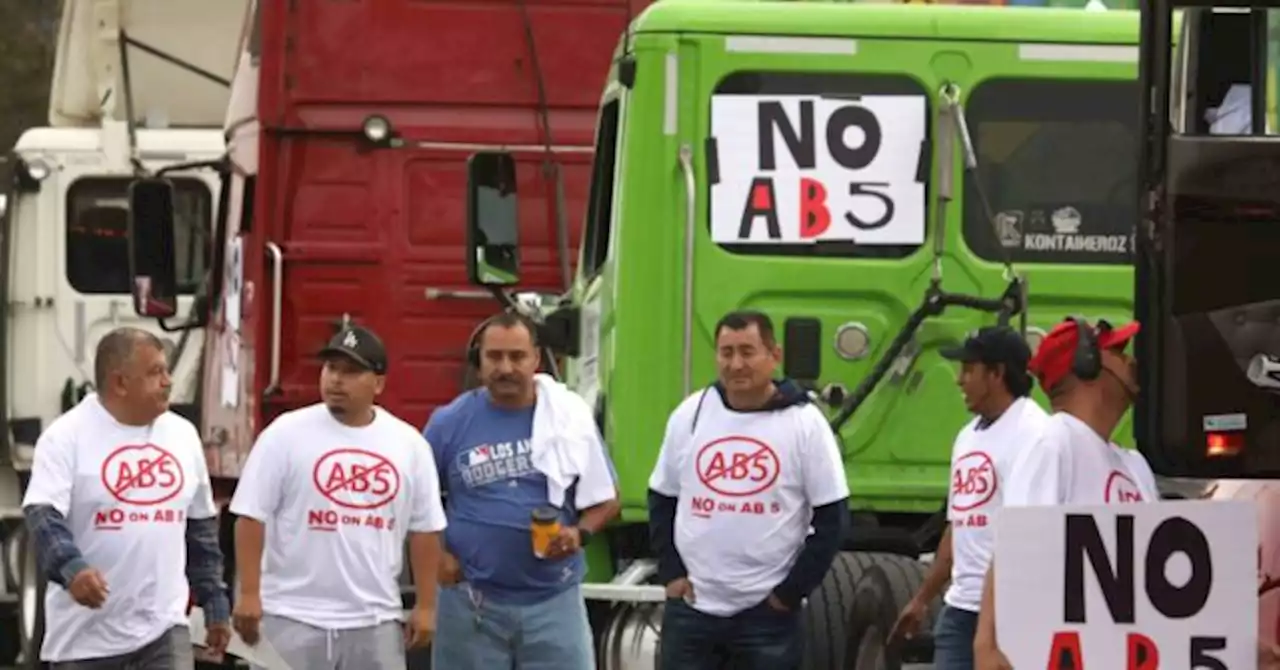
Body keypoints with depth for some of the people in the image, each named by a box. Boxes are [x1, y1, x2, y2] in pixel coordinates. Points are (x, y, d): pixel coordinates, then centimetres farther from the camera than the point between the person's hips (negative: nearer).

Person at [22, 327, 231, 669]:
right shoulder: (67, 436, -9)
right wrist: (70, 567, -40)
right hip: (86, 632, -3)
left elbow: (201, 527, 18)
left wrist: (215, 601, 17)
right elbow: (43, 516, -22)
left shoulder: (182, 434, 8)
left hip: (163, 626, 3)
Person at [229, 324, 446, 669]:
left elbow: (424, 529, 11)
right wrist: (249, 593, -12)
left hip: (375, 621, 3)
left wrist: (426, 605, 8)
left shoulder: (408, 444, 6)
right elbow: (252, 515, -5)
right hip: (292, 617, -3)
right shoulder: (286, 434, -5)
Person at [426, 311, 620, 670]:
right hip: (472, 600, 0)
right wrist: (435, 554, -4)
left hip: (553, 600, 0)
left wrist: (580, 533, -12)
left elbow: (605, 498, 7)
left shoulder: (571, 418, 1)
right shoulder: (450, 422, 0)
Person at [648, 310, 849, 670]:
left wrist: (792, 591, -8)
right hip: (692, 607, 3)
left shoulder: (804, 424, -6)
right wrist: (671, 572, 2)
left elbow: (831, 518, -4)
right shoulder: (690, 415, 4)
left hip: (768, 612, -3)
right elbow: (662, 500, 14)